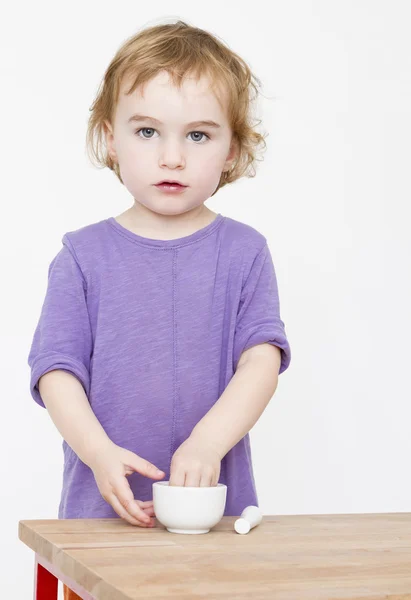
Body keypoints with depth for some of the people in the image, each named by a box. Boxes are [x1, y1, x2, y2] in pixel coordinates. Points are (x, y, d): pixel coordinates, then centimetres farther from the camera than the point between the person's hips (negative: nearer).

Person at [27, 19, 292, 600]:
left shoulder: (244, 251, 2)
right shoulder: (83, 254, 2)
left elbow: (261, 360, -7)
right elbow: (58, 371, -5)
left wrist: (208, 442, -23)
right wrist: (101, 453, -21)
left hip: (217, 507, 0)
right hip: (103, 509, 0)